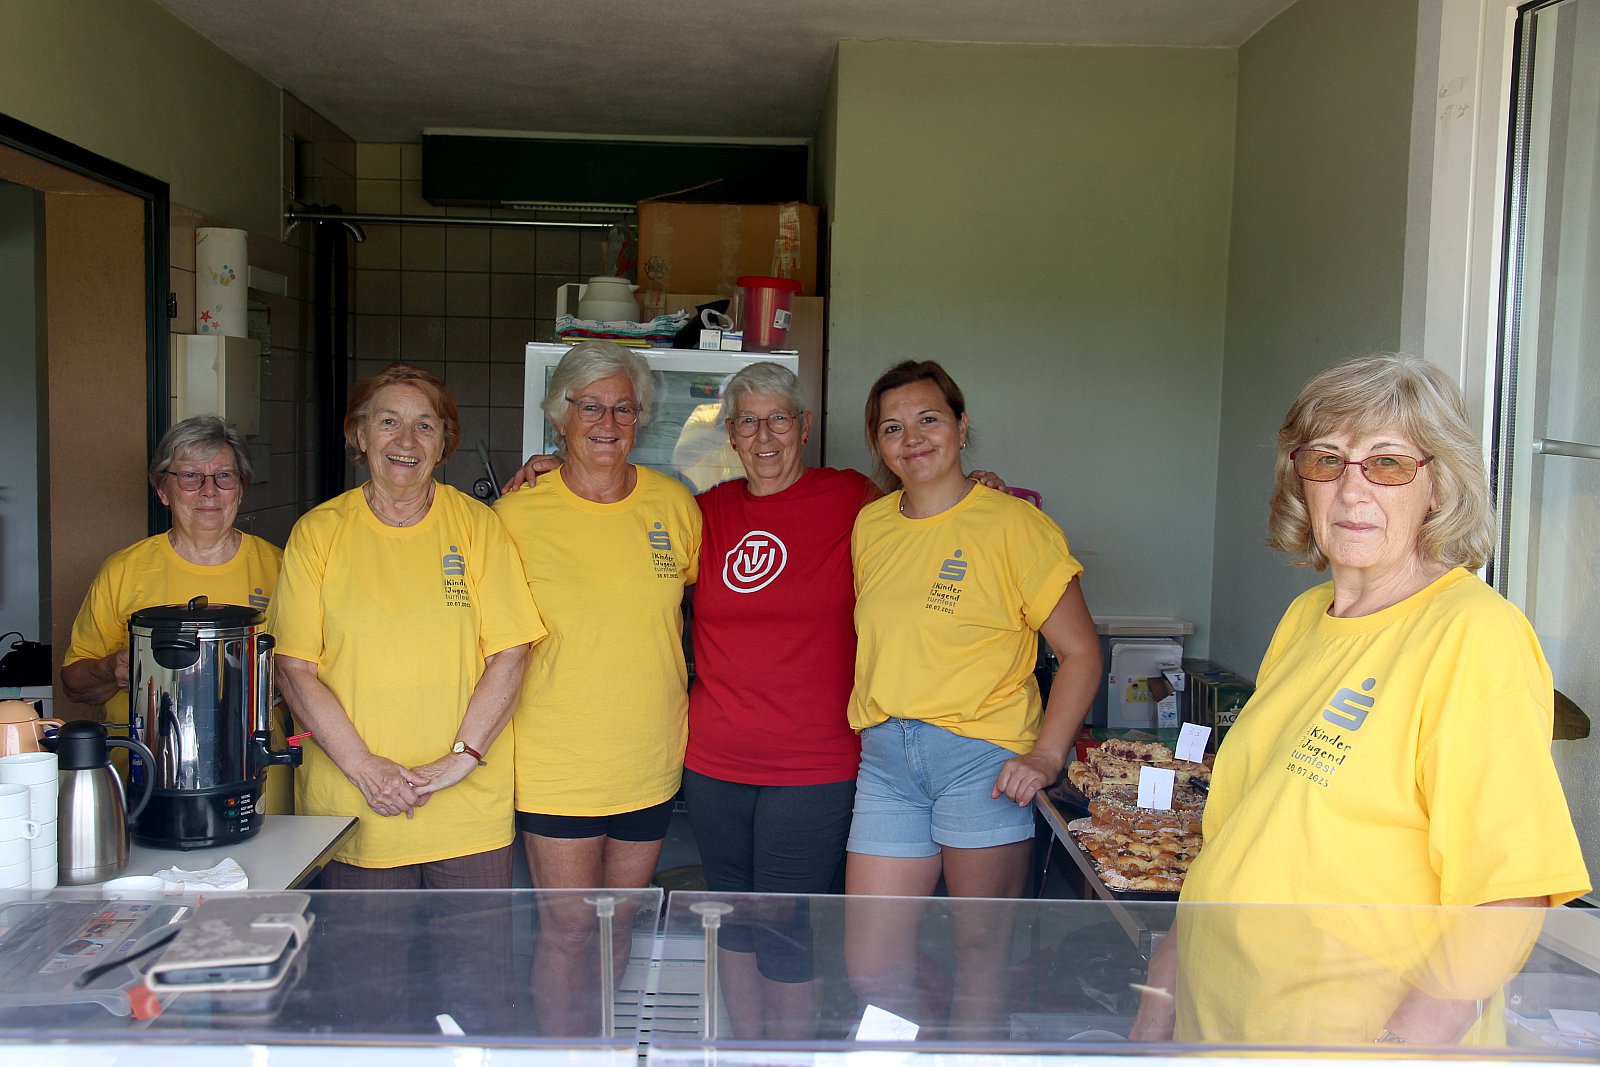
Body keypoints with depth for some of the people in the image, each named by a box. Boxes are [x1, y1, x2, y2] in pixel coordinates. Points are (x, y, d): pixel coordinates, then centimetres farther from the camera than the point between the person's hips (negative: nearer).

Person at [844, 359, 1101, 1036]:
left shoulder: (1014, 525, -5)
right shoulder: (870, 525, 10)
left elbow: (1081, 653, -4)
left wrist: (1047, 756, -14)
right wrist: (874, 723, 9)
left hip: (981, 755, -5)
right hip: (885, 759, 5)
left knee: (982, 954, 5)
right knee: (870, 971, 6)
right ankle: (954, 1038, 33)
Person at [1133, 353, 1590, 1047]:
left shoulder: (1477, 635, -17)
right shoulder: (1304, 617, 6)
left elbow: (1511, 899, -21)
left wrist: (1397, 1047, -27)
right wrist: (1165, 985, 10)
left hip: (1355, 1040, -7)